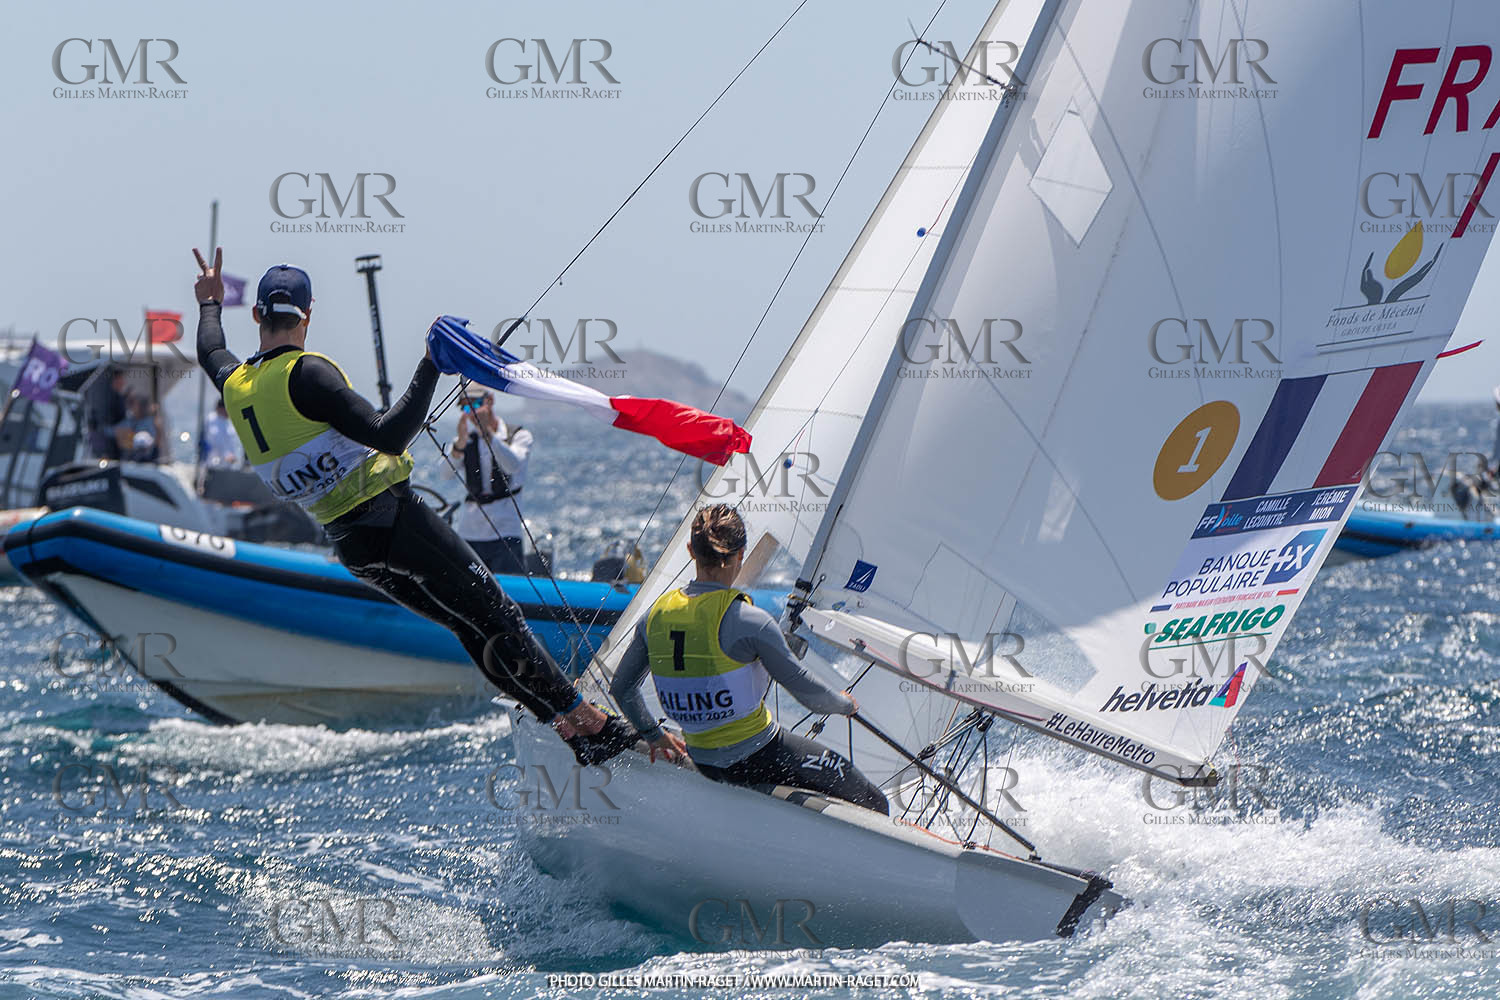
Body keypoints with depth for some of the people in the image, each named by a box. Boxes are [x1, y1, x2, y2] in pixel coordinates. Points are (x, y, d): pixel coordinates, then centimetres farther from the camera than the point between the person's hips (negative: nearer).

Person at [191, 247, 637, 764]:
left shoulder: (235, 385, 6)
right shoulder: (305, 373, -18)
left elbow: (210, 352, 33)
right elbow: (387, 437, -25)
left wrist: (210, 303, 50)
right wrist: (430, 369, -22)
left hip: (350, 547, 8)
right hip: (394, 518, -8)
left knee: (473, 630, 14)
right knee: (497, 616, 0)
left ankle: (565, 724, 14)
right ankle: (588, 719, 1)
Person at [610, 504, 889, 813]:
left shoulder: (656, 614, 0)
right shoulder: (748, 620, -19)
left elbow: (621, 688, 12)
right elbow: (806, 689, -10)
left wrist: (655, 735, 29)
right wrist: (845, 704, 12)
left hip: (703, 763, 7)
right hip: (758, 756, -7)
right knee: (874, 806, -2)